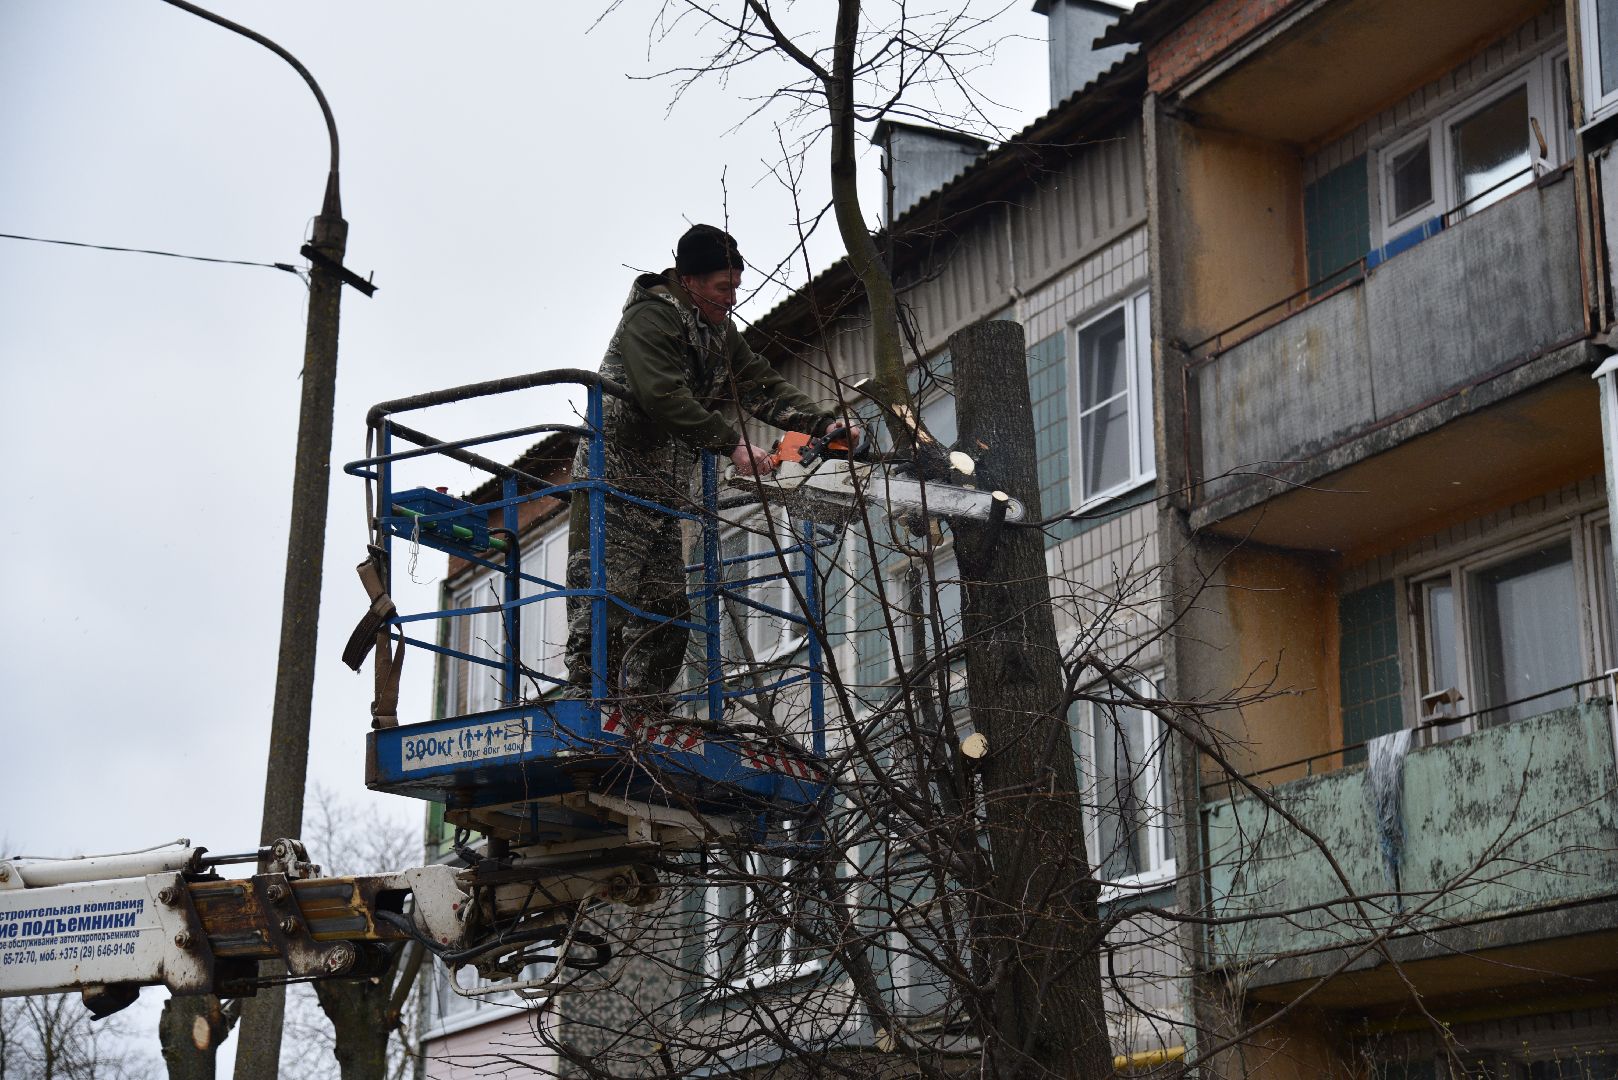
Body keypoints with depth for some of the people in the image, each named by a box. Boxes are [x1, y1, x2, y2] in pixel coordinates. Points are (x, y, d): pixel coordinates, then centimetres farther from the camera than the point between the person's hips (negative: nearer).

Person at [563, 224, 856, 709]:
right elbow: (663, 397, -24)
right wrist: (731, 443, -26)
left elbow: (763, 386, 13)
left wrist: (824, 423, -2)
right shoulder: (651, 315, -12)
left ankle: (645, 704, 8)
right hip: (615, 476, -9)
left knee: (665, 605, 5)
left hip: (666, 487, 9)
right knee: (606, 590, -14)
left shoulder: (720, 332, 16)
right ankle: (586, 694, -15)